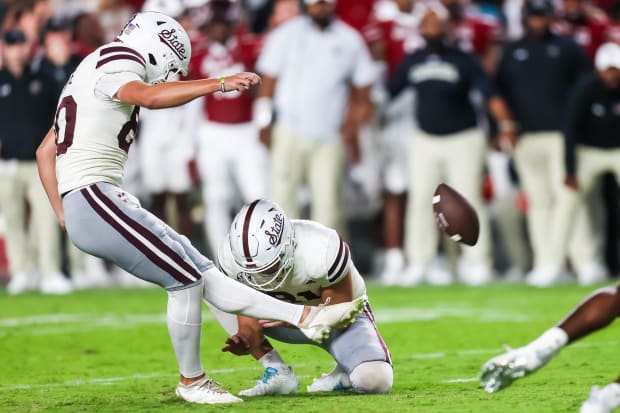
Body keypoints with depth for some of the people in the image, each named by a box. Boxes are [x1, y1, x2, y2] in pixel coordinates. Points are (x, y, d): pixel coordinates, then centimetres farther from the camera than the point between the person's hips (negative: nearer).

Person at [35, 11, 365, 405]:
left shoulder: (92, 75, 23)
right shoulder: (116, 64, -7)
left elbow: (46, 151, 25)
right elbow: (150, 96, -31)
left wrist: (64, 216, 22)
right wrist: (219, 84, -35)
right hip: (95, 199, -10)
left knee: (201, 273, 6)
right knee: (186, 278, -7)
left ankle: (306, 317, 5)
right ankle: (192, 382, 9)